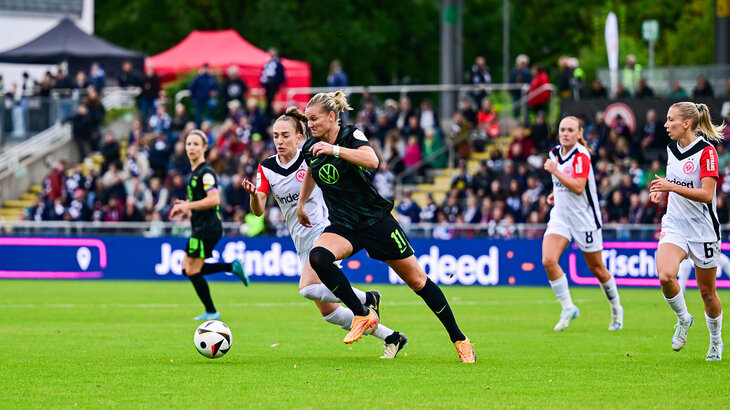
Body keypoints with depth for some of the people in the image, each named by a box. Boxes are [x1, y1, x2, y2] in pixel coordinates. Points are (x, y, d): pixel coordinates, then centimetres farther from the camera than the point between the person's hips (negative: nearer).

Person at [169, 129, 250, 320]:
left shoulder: (205, 172, -14)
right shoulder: (194, 172, 17)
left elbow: (214, 199, -26)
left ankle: (211, 312, 2)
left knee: (192, 271, -7)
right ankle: (232, 267, 11)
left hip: (207, 227, -10)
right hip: (201, 227, 10)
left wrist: (188, 206, -24)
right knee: (188, 269, 10)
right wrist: (186, 207, 15)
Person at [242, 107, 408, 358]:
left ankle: (366, 299, -5)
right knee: (328, 312, 5)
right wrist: (254, 195, -27)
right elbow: (258, 210, -7)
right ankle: (391, 338, 18)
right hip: (302, 242, 6)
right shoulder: (267, 168, 2)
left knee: (308, 288, -27)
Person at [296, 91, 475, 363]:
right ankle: (362, 315, -16)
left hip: (376, 219, -4)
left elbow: (372, 160, -35)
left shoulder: (351, 136, -13)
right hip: (343, 226, 4)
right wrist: (300, 205, 34)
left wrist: (335, 149, -42)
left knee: (416, 280, 2)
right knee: (318, 257, -28)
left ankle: (459, 339, 15)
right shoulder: (310, 149, 3)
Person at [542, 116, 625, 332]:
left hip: (584, 217, -6)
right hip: (560, 215, 6)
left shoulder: (581, 156, -17)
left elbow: (578, 187, -28)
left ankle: (616, 308, 30)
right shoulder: (555, 153, 5)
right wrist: (556, 193, 8)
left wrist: (555, 171, -28)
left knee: (597, 269, 7)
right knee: (548, 260, -16)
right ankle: (568, 308, -3)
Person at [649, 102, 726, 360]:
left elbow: (706, 194, -22)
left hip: (703, 229, -5)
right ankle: (683, 319, 4)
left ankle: (716, 341, 30)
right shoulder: (672, 148, 6)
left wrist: (672, 187, -28)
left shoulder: (706, 152, -15)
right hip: (674, 225, 5)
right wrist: (662, 191, 5)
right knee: (665, 276, -22)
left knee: (707, 291, 7)